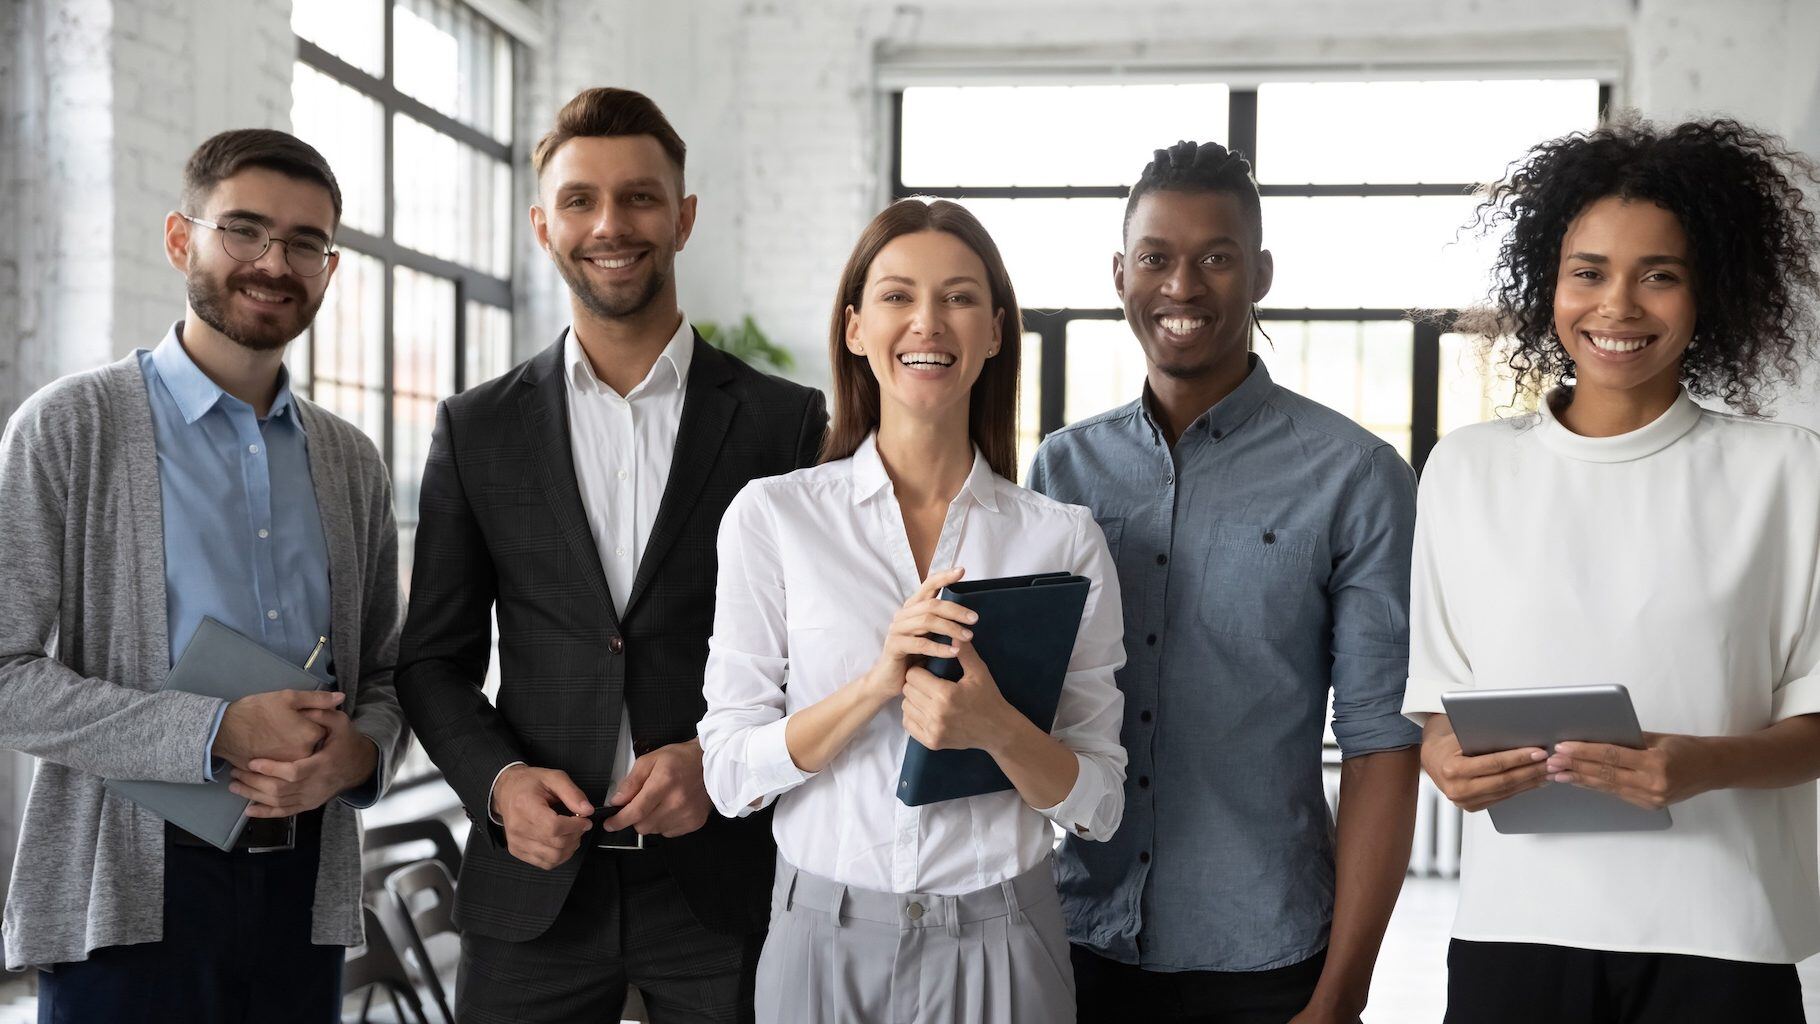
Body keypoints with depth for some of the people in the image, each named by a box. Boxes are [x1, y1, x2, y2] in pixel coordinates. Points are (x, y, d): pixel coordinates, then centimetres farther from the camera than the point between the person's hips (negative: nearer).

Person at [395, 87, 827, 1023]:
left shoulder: (788, 422, -1)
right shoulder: (476, 430, 4)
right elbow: (436, 658, 8)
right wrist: (496, 781, -8)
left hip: (727, 879, -1)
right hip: (534, 884, 1)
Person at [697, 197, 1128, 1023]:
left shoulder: (1064, 538, -3)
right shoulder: (771, 516, -4)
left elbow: (1098, 806, -1)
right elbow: (730, 773, -5)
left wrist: (996, 728, -20)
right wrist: (878, 683, -20)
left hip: (999, 947, 1)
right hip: (825, 935, 0)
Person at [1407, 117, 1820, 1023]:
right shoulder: (1466, 467, 5)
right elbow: (1432, 693, 9)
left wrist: (1708, 765, -18)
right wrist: (1444, 755, -12)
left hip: (1719, 937, -1)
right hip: (1515, 923, 1)